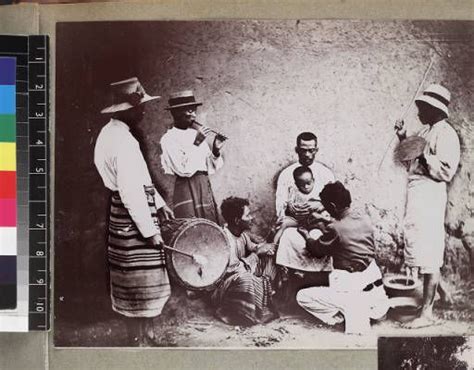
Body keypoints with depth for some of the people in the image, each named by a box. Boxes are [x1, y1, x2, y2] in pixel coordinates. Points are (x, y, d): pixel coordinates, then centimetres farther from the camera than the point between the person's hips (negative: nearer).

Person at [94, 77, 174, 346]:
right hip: (133, 219, -10)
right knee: (143, 283, 0)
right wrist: (150, 230, -20)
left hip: (120, 216, 10)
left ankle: (138, 335, 31)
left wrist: (159, 203, 18)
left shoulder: (111, 132, 10)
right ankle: (143, 340, 10)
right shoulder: (123, 142, -22)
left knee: (133, 284, 18)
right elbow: (131, 193, -24)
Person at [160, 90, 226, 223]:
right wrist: (196, 143, -17)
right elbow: (184, 170, -19)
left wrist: (215, 151, -5)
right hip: (187, 189, -7)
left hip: (205, 187, 7)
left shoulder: (196, 133, 10)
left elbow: (210, 168, 13)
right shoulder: (169, 139, -8)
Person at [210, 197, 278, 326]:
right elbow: (234, 268, -34)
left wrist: (262, 248, -7)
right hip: (226, 280, -9)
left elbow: (250, 246, 16)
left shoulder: (241, 231, -3)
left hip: (243, 270, 10)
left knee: (268, 257, 7)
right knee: (244, 280, -40)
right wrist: (256, 254, -23)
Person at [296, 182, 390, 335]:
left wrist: (307, 235, 21)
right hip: (378, 292, 7)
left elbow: (317, 250, 2)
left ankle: (347, 312, 0)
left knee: (302, 297, 4)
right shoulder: (366, 220, 0)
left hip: (353, 291, -7)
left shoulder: (334, 229, -18)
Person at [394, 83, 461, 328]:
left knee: (428, 253, -5)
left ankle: (427, 313, 2)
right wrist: (403, 139, 13)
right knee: (421, 250, 19)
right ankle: (440, 291, 38)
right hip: (416, 195, 10)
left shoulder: (445, 134, -12)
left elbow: (446, 172, -19)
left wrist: (423, 155, -23)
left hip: (430, 196, -10)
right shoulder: (426, 130, 16)